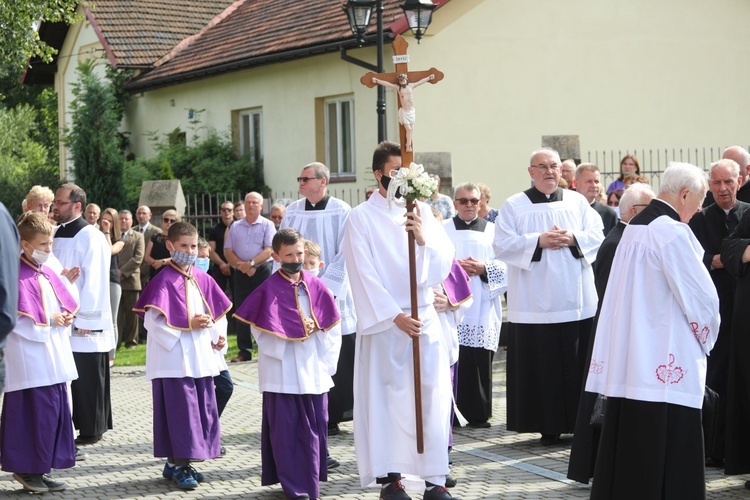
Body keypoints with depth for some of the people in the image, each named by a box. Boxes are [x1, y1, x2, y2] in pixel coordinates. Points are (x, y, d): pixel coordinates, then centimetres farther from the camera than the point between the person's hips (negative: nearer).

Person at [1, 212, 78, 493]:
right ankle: (26, 470, 8)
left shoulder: (48, 275, 13)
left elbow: (65, 307, 19)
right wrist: (51, 321, -16)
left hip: (55, 359, 8)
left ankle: (42, 469, 19)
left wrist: (66, 318, -2)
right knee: (32, 415, -5)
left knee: (55, 414, 10)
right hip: (31, 361, -8)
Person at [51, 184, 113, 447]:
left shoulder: (91, 237, -11)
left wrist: (84, 319, -16)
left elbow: (94, 282, -14)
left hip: (85, 325, -7)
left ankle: (92, 429, 11)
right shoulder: (55, 235, 12)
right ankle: (68, 424, 18)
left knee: (88, 380, 1)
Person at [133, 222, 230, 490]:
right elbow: (153, 320, -15)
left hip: (201, 357, 7)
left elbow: (218, 312, 16)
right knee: (181, 411, -4)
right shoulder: (163, 281, -9)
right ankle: (178, 465, 7)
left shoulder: (203, 279, 9)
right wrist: (188, 324, -17)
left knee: (203, 410, 9)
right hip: (174, 359, -7)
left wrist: (219, 335, -1)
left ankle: (178, 461, 20)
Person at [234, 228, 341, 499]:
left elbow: (332, 329, 7)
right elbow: (261, 333, -8)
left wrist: (327, 361, -1)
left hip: (314, 372, 3)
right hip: (282, 373, -3)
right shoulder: (268, 290, -4)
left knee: (315, 429, 8)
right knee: (287, 431, 0)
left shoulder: (317, 287, 5)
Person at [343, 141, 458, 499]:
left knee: (432, 397, -2)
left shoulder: (422, 212, 9)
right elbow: (364, 275, -7)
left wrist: (423, 238, -17)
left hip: (425, 319, 3)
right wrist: (395, 315, -14)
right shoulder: (361, 218, -1)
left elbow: (445, 262, 2)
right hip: (384, 322, -3)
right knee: (387, 398, -2)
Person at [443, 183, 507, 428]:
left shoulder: (492, 231, 13)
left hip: (482, 307, 1)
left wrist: (483, 269, -10)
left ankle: (479, 414, 7)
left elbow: (505, 266, 6)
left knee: (480, 361, -1)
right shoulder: (443, 230, 10)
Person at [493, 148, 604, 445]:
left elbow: (597, 236, 6)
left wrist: (572, 239, -12)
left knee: (578, 365, 2)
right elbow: (502, 245, -4)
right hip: (535, 305, -2)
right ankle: (549, 427, 7)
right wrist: (538, 241, -14)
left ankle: (580, 422, 11)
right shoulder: (514, 206, 6)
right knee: (542, 367, -1)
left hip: (578, 303, 2)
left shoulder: (578, 202, 13)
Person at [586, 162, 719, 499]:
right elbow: (701, 296, -15)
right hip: (668, 365, -9)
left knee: (627, 452, 12)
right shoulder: (673, 232, -15)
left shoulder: (634, 228, 12)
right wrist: (707, 337, 5)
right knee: (670, 461, -3)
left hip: (627, 360, 9)